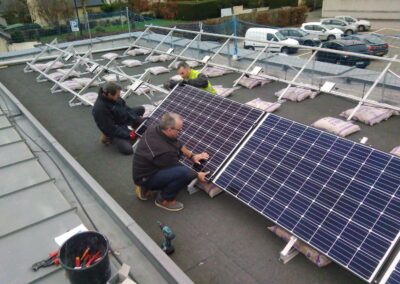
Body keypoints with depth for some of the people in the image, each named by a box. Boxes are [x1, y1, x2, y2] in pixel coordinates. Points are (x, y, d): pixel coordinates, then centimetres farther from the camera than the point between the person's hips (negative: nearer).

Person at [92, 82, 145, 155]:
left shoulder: (115, 98, -12)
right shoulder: (99, 109, -34)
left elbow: (125, 108, 4)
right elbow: (110, 129, -29)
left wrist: (137, 118, -6)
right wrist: (128, 134, -27)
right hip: (114, 131, -8)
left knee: (141, 109, 18)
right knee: (127, 149, -26)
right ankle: (109, 137, 0)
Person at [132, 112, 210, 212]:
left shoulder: (155, 127, -12)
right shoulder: (163, 151, -33)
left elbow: (177, 143, 6)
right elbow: (180, 170, -14)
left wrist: (192, 156, 6)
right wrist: (197, 175, 0)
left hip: (142, 169, 9)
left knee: (177, 149, 10)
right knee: (185, 173, -28)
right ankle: (164, 199, 0)